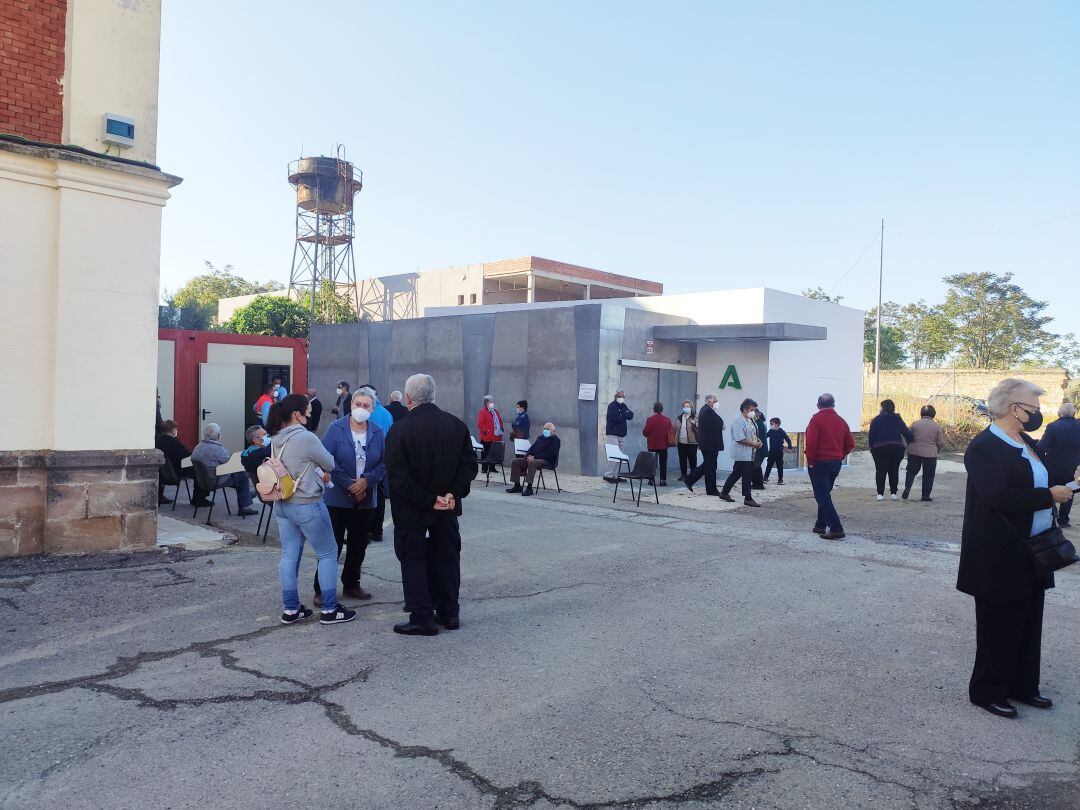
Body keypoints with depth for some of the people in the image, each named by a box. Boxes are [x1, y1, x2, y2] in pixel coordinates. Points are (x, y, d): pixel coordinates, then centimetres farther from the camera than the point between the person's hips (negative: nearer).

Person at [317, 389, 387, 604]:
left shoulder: (378, 432, 2)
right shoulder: (336, 428, -7)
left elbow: (384, 463, 0)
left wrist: (366, 481, -15)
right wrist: (349, 484, -16)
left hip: (366, 498, 4)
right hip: (337, 497, -4)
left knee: (359, 544, 12)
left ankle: (351, 585, 27)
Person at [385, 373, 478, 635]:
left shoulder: (399, 431, -16)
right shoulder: (457, 425, -3)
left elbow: (397, 477, -20)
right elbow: (469, 465, -3)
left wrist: (429, 500, -16)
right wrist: (453, 494, -8)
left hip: (411, 509, -4)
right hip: (447, 508, 5)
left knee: (413, 560, 8)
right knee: (446, 557, 16)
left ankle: (422, 619, 11)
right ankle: (448, 613, 25)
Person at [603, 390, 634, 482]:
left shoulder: (623, 406, 16)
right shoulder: (611, 406, -6)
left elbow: (631, 416, 2)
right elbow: (616, 417, -21)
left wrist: (622, 415, -12)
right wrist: (625, 416, -4)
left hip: (622, 434, 7)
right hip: (612, 434, -7)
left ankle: (615, 475, 12)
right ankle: (608, 475, -6)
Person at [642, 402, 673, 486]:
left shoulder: (650, 419, -11)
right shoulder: (667, 420, -3)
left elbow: (645, 432, -11)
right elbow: (671, 431, 2)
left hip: (652, 445, -2)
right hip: (664, 445, 2)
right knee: (663, 463, 6)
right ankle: (663, 480, 3)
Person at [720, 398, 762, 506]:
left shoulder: (751, 421, 13)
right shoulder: (738, 422, -17)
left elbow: (753, 435, 27)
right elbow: (741, 439, -23)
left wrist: (758, 441, 7)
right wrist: (755, 444, -16)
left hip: (750, 454, 9)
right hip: (742, 454, -9)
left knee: (736, 474, 15)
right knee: (747, 476, -5)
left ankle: (724, 493, 24)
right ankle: (748, 498, 3)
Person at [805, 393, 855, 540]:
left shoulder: (816, 419, -11)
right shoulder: (841, 420, 8)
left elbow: (811, 441, -21)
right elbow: (850, 444, 9)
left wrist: (810, 460, -10)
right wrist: (840, 456, 17)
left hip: (819, 462, -7)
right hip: (836, 463, 7)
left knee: (822, 496, -5)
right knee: (825, 494, 19)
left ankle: (836, 529, -14)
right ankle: (821, 525, 25)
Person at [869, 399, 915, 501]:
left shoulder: (877, 419, -3)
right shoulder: (898, 420, 7)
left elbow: (871, 435, -6)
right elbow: (907, 434, 6)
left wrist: (872, 447, 3)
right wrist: (911, 441, 21)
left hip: (880, 448, -3)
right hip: (897, 448, 3)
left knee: (880, 471, 2)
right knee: (894, 471, 12)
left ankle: (880, 493, -2)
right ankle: (893, 493, 11)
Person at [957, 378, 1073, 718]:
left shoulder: (1027, 443, 11)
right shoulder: (984, 447, -18)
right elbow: (998, 497, -29)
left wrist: (1065, 483, 5)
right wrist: (1050, 496, -22)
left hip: (1032, 553, 9)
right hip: (1000, 558, -9)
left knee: (1028, 624, 18)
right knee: (999, 627, 3)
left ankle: (1023, 687, 33)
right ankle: (988, 692, 18)